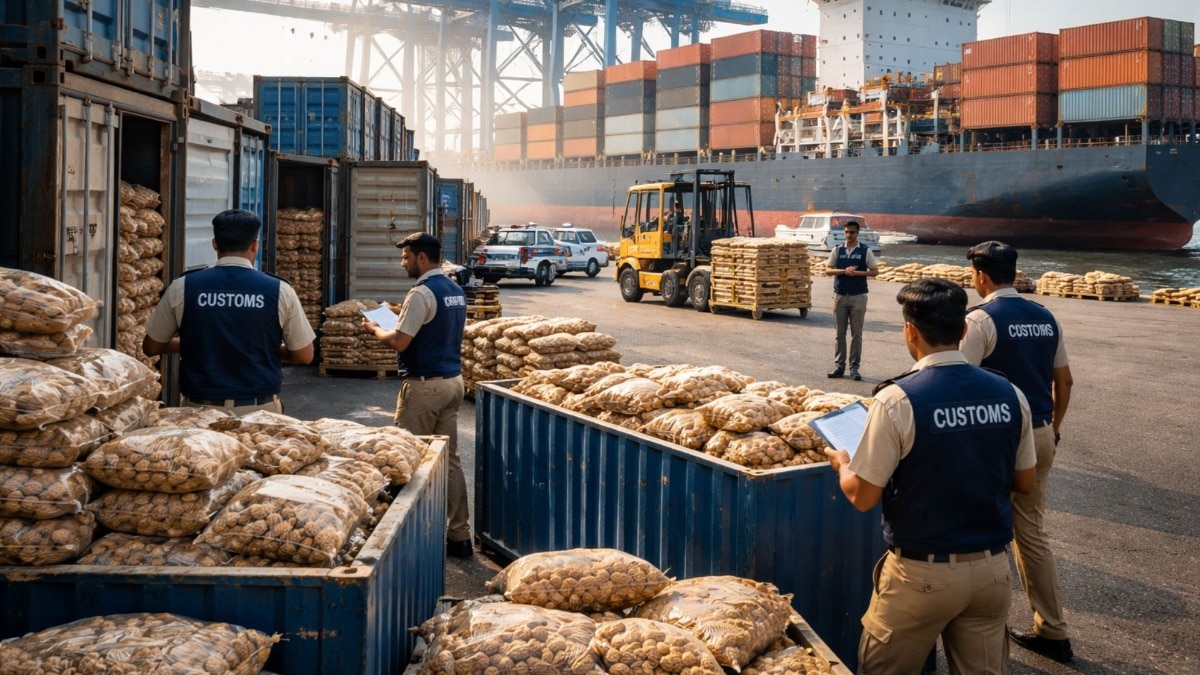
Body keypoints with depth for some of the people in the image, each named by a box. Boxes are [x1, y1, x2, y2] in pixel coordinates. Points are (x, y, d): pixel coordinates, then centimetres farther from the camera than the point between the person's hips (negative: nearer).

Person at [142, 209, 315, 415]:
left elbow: (151, 347, 8)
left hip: (201, 409, 1)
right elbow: (304, 355, 1)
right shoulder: (279, 291, -6)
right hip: (259, 410, -1)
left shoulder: (182, 288, -3)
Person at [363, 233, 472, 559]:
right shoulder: (456, 291, 12)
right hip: (453, 381, 9)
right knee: (450, 458, 11)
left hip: (424, 385, -9)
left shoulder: (422, 293, -16)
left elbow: (399, 342, -17)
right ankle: (459, 536, 13)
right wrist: (401, 323, 20)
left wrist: (375, 329, 2)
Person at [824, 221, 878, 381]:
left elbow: (875, 271, 1)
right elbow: (828, 270, 4)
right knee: (840, 333, 6)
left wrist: (858, 273, -15)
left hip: (858, 296, -2)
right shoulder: (837, 250, 5)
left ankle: (854, 367, 6)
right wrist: (844, 271, -13)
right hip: (840, 295, 2)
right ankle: (839, 365, 12)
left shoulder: (865, 251, 0)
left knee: (856, 333, 1)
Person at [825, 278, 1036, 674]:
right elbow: (1024, 483, 9)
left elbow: (862, 497, -12)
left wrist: (842, 464, 9)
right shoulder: (1009, 394, -3)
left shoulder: (897, 399, -17)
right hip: (992, 568, 5)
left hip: (922, 574, -4)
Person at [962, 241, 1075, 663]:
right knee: (1032, 531, 16)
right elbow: (1064, 381, 13)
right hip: (1041, 436, 7)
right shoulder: (1045, 317, 7)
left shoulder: (981, 319, -14)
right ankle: (1052, 632, 20)